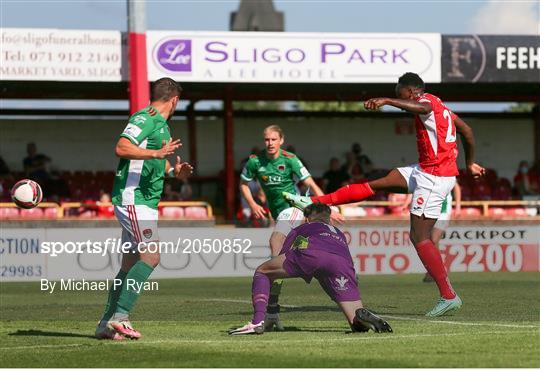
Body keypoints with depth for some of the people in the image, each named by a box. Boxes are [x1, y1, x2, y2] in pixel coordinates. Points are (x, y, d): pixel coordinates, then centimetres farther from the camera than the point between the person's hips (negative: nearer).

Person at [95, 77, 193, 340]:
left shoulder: (160, 124, 20)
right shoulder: (145, 119, -10)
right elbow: (122, 148, -24)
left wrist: (173, 171, 14)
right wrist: (158, 153, -31)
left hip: (146, 203, 10)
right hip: (133, 199, -10)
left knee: (130, 264, 8)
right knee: (151, 257, -18)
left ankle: (106, 324, 11)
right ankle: (119, 316, -20)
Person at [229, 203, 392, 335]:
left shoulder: (300, 229, 37)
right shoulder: (340, 234, 45)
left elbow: (281, 262, 34)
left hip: (311, 253, -2)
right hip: (343, 264, 2)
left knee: (261, 272, 20)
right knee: (358, 325, 6)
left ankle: (258, 322, 1)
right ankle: (362, 316, -30)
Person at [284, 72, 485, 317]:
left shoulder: (426, 101, -12)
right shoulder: (439, 106, 17)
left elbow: (422, 108, -39)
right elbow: (467, 131, 26)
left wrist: (387, 101, -47)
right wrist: (470, 163, 38)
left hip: (434, 177, -10)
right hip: (426, 171, 10)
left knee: (419, 237, -10)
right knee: (376, 184, 13)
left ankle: (448, 296, -12)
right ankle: (316, 203, 20)